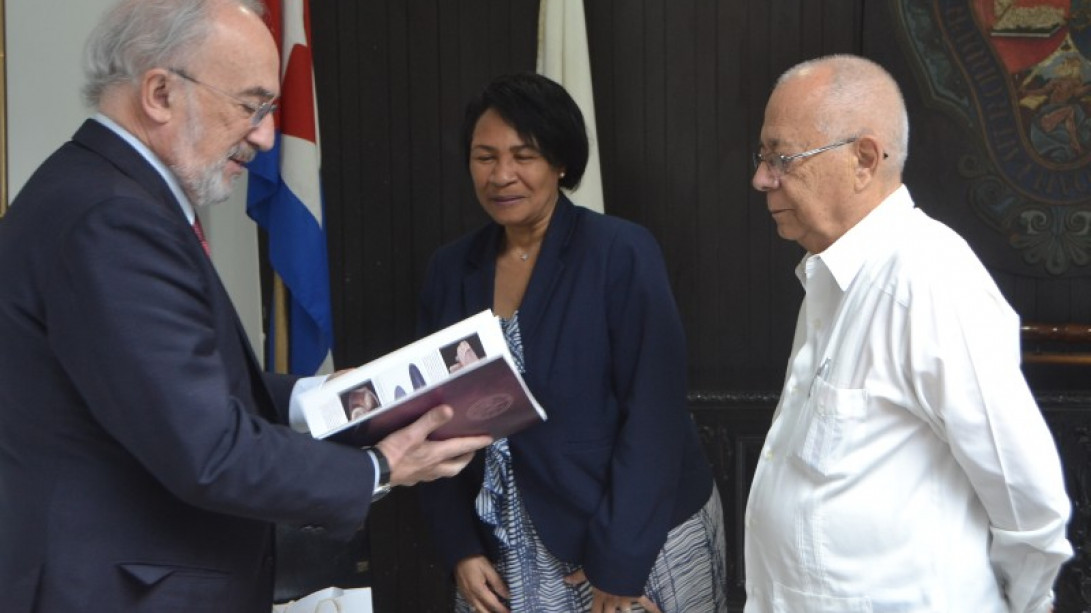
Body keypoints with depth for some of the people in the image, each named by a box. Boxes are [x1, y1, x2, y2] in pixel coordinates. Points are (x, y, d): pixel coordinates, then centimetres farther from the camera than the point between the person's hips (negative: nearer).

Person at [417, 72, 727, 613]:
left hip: (639, 544, -4)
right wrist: (460, 547, -5)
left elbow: (653, 418, -14)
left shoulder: (622, 253, -11)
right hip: (506, 556, 4)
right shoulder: (451, 269, 3)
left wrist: (618, 565, -17)